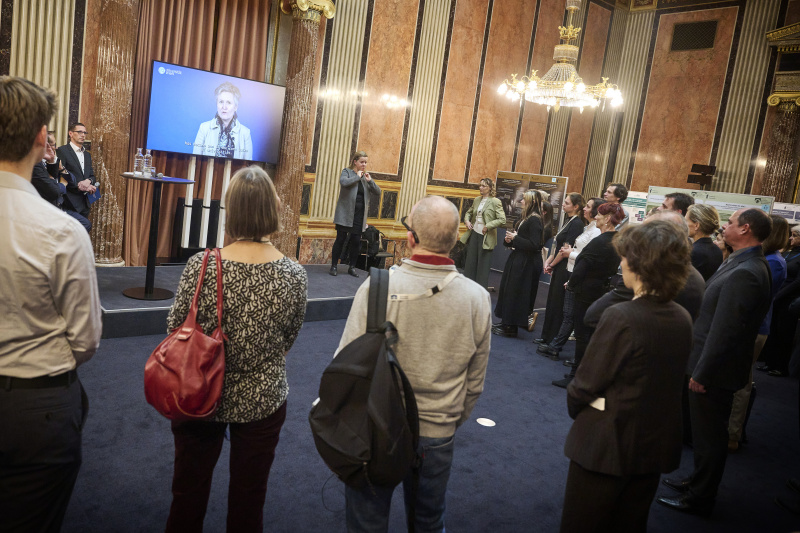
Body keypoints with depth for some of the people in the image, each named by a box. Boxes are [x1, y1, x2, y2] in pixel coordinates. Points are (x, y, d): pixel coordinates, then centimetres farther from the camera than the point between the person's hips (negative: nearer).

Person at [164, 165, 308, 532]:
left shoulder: (201, 266, -19)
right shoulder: (294, 275, -15)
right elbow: (288, 340, -2)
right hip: (263, 402, 1)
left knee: (188, 495, 21)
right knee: (248, 501, 20)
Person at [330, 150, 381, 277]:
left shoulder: (366, 176, 13)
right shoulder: (346, 172, 1)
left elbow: (378, 192, 7)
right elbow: (343, 182, -23)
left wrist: (369, 180, -6)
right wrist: (357, 176, -13)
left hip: (359, 215, 4)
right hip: (345, 213, -4)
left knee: (356, 241, 4)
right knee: (341, 239, 0)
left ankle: (352, 267, 15)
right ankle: (333, 266, 9)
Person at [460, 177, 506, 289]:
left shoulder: (495, 202, -9)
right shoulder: (476, 200, 9)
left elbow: (502, 220, -15)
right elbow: (469, 212, 26)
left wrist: (488, 226, -18)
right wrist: (467, 220, 7)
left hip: (486, 237, -6)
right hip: (474, 234, 6)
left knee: (483, 264, 0)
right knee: (470, 261, 12)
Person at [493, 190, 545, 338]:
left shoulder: (534, 220, -16)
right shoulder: (524, 219, 12)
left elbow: (534, 245, -23)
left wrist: (515, 238, -16)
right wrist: (509, 239, 0)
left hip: (525, 264, -10)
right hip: (516, 260, 10)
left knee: (515, 293, -3)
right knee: (507, 290, 14)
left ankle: (511, 328, 5)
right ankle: (505, 323, 24)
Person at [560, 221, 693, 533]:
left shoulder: (621, 317, -25)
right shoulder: (682, 319, -3)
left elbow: (585, 384, -18)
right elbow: (666, 382, 6)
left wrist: (575, 407, 3)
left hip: (607, 447, -6)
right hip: (657, 447, 6)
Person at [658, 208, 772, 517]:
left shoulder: (744, 273, -27)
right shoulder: (745, 264, 5)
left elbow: (724, 330, -27)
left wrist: (702, 373, -21)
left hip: (715, 370, -10)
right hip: (713, 365, 10)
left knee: (708, 435, 7)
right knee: (708, 432, 23)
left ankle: (699, 498, 24)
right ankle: (699, 481, 41)